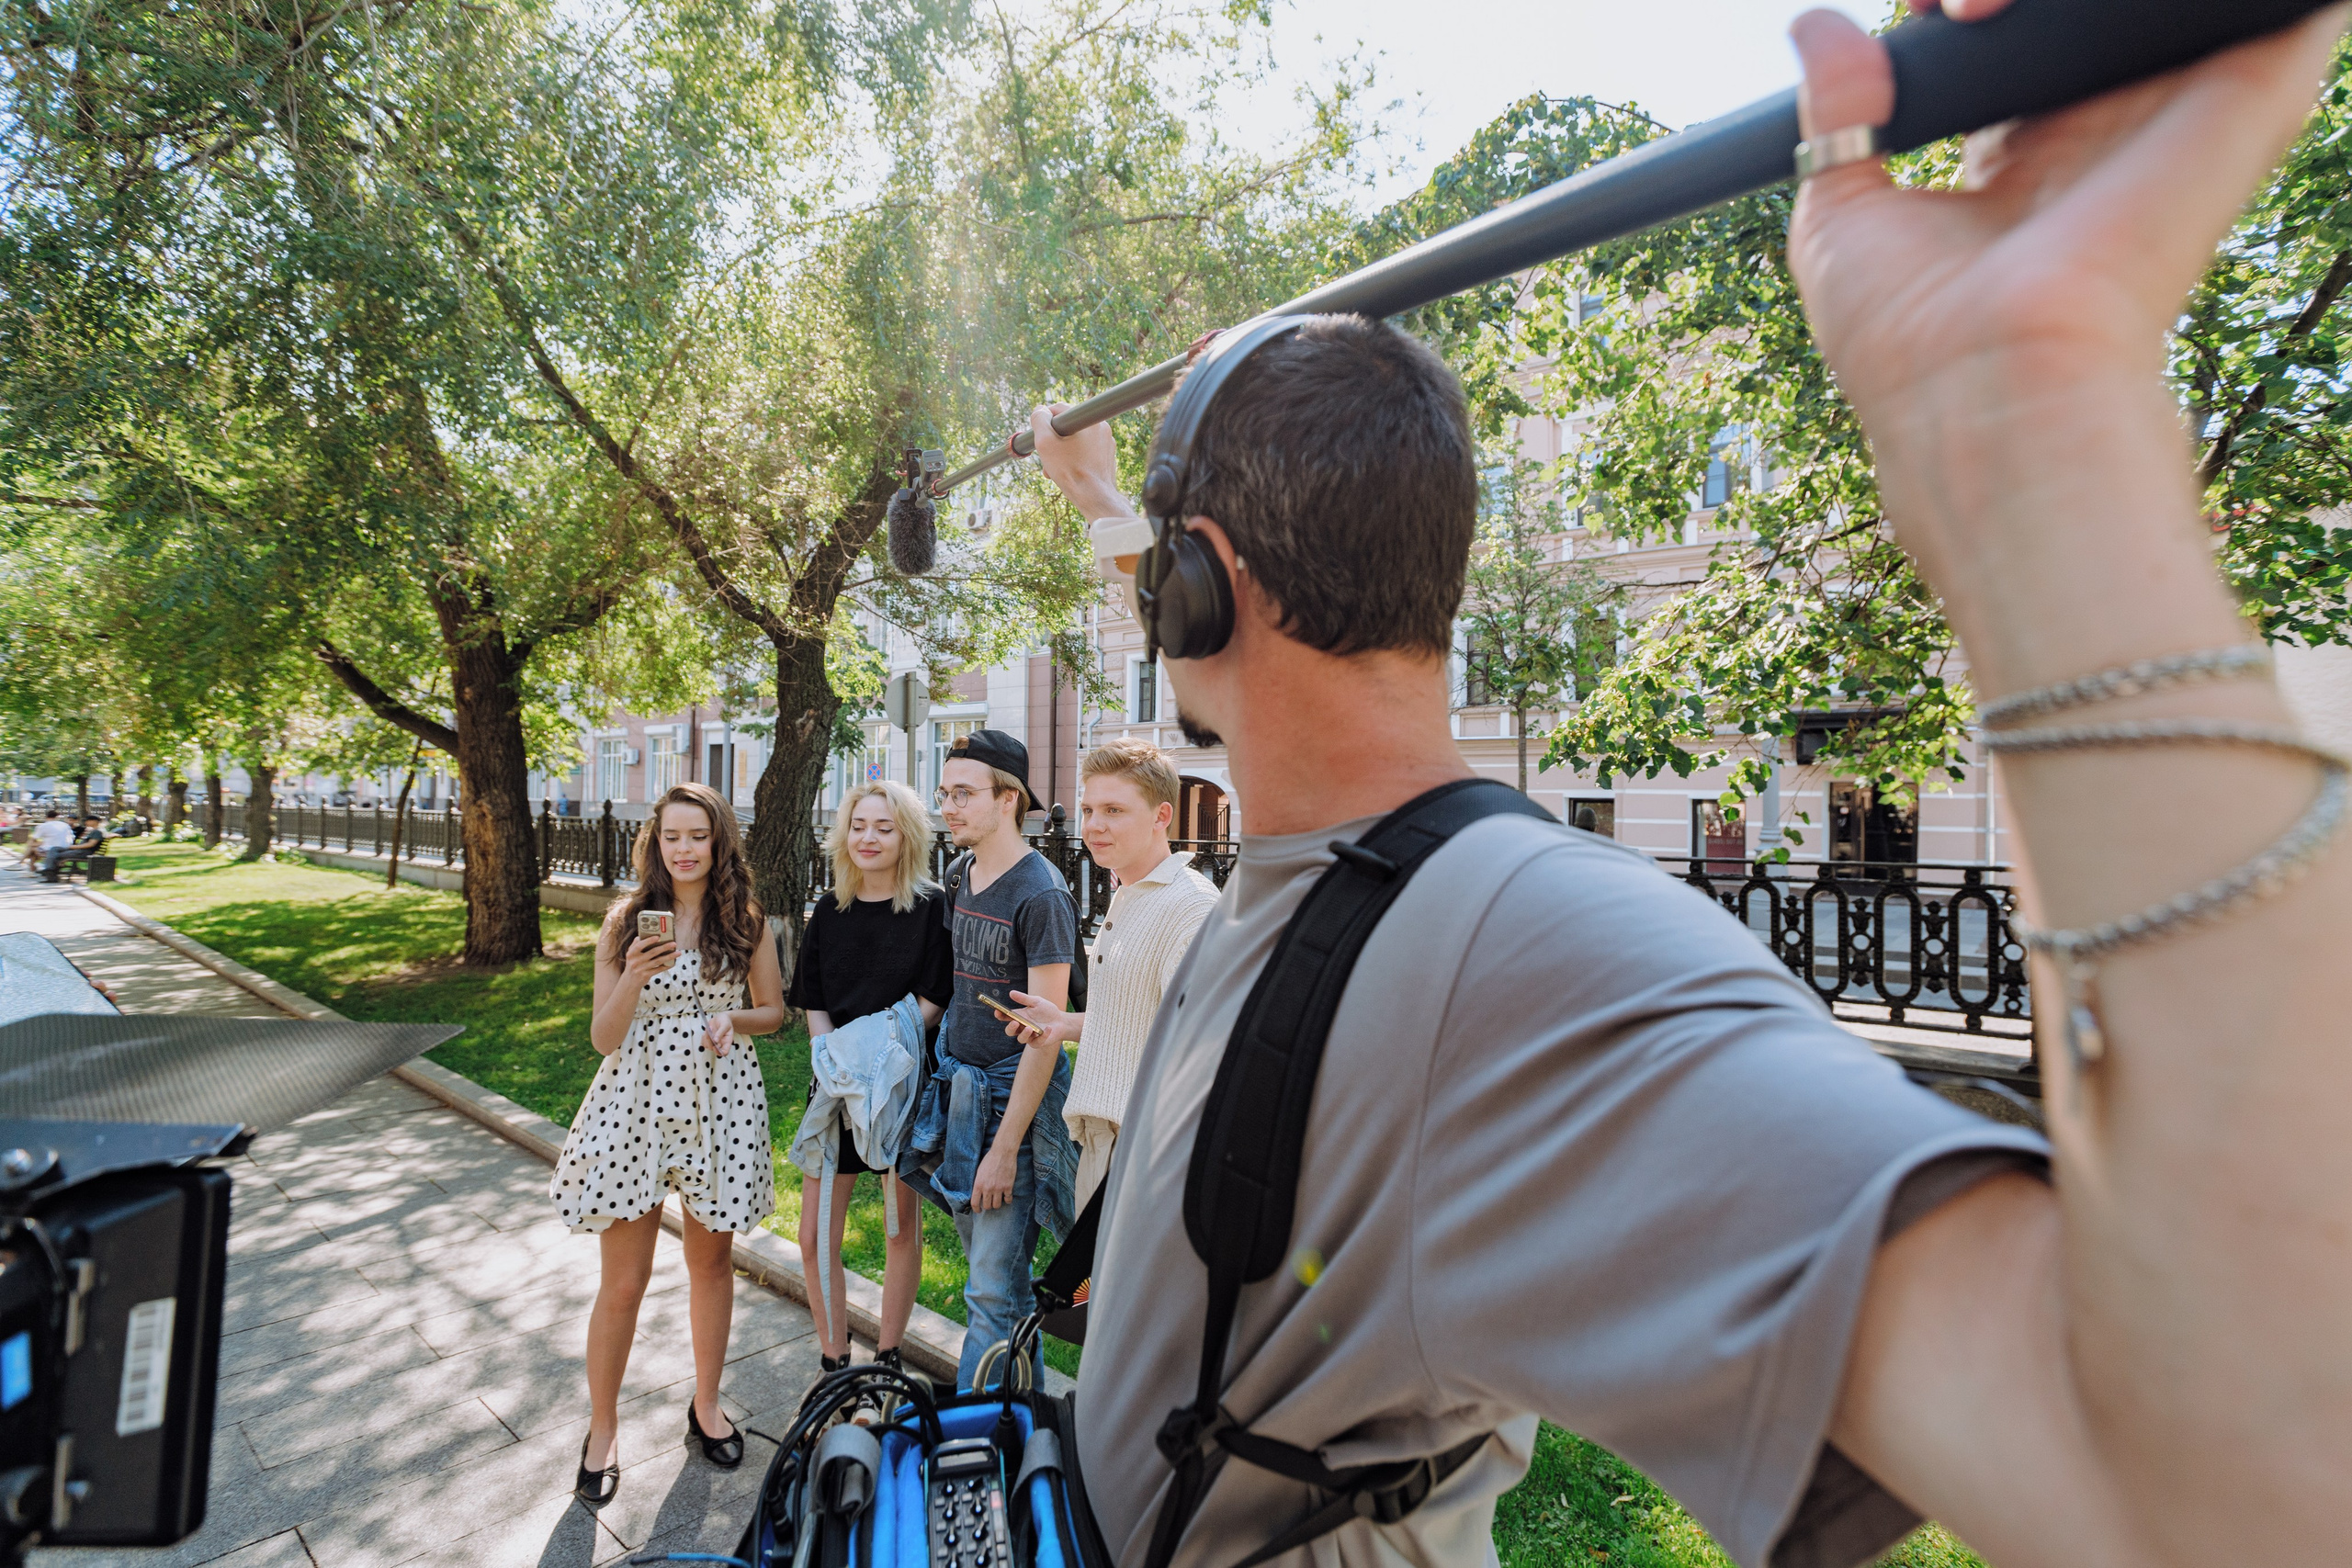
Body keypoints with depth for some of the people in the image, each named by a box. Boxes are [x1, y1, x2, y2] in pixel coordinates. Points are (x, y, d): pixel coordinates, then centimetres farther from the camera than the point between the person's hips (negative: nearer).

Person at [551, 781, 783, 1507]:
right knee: (623, 1282, 5)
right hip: (637, 1101, -1)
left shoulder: (746, 922, -1)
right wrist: (635, 976, -22)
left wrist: (732, 1019, -14)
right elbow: (603, 1037, -3)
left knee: (712, 1261, 15)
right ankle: (602, 1430, 28)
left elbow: (773, 1012, 8)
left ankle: (706, 1404, 36)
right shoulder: (626, 920, -3)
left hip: (719, 1101, 1)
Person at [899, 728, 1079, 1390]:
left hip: (1014, 1094, -8)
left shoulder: (1040, 894, -17)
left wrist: (1004, 1148, -18)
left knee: (993, 1289, 1)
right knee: (992, 1270, 18)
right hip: (957, 1081, 8)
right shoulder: (959, 874, 8)